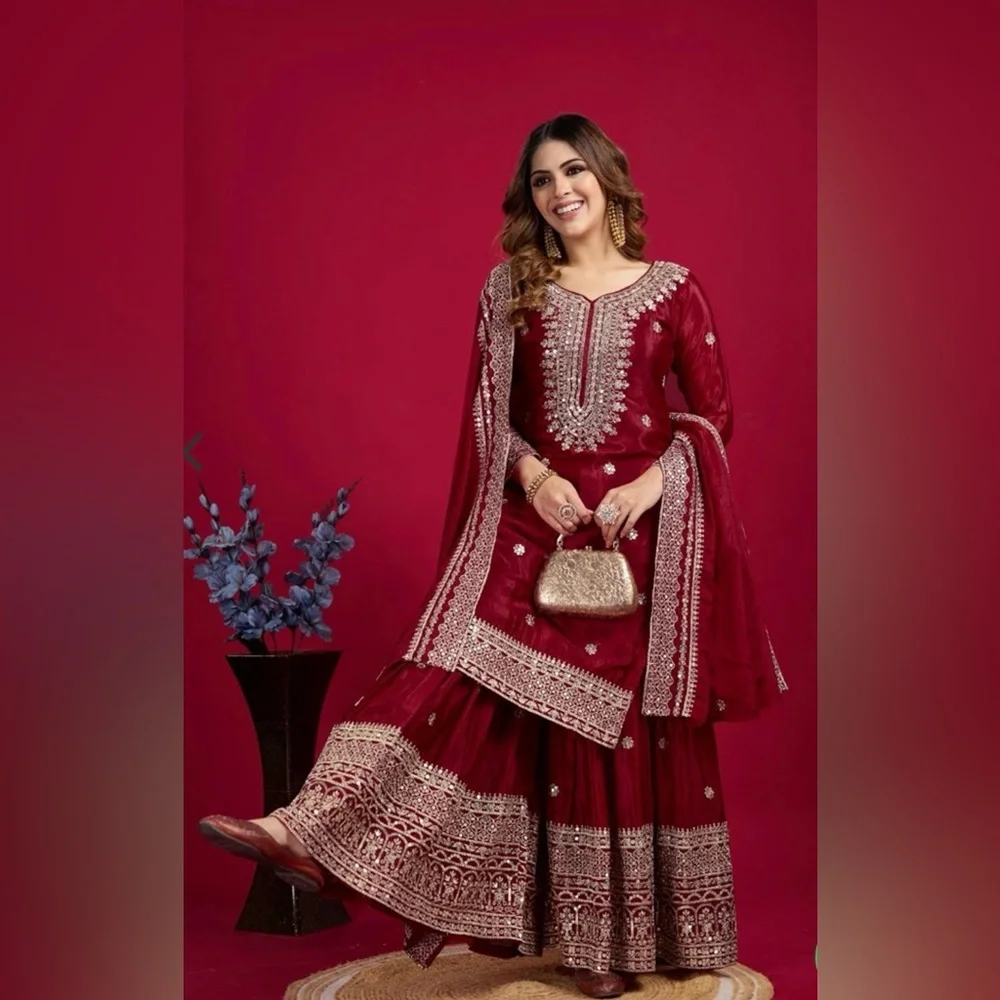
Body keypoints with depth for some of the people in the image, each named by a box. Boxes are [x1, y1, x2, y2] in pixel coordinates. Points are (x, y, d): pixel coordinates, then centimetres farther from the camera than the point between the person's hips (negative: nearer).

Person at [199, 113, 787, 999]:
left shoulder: (672, 289, 3)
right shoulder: (512, 289, 8)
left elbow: (713, 415, 3)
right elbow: (488, 414, 9)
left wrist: (647, 487, -12)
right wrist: (533, 475, -10)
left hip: (638, 525, -1)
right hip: (533, 517, 1)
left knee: (627, 725, 3)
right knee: (452, 671, -14)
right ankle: (314, 840, -19)